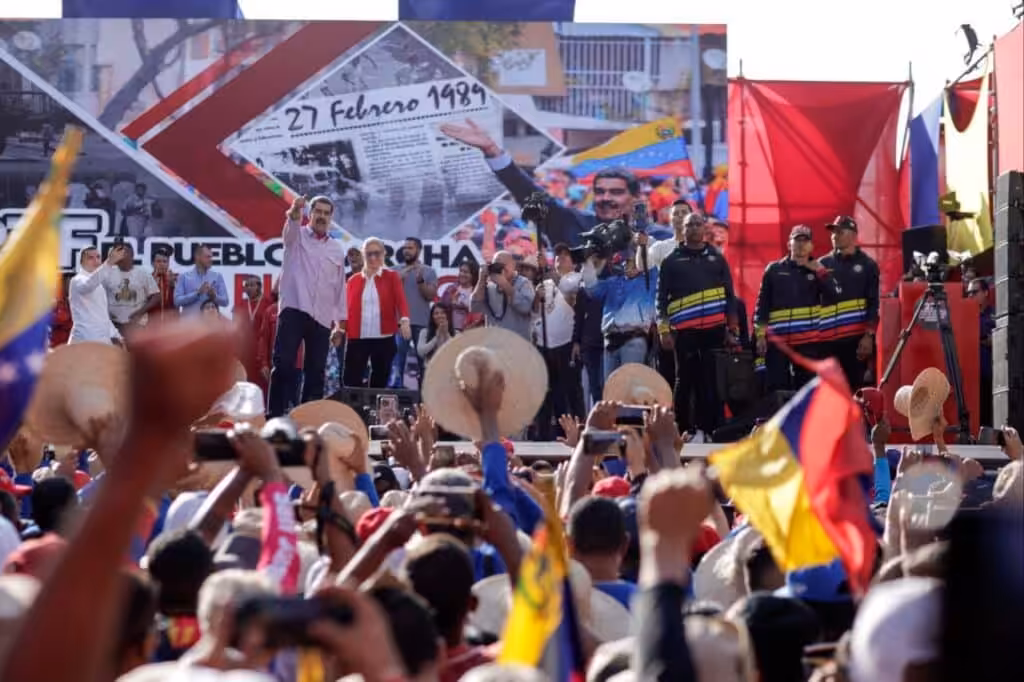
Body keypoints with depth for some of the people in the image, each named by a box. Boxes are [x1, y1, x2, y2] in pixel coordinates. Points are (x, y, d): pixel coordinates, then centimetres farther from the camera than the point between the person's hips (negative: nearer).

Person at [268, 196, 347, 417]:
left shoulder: (337, 249, 16)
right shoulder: (296, 236, 7)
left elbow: (340, 287, 17)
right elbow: (291, 225, -19)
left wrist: (340, 323, 12)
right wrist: (294, 212, -44)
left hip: (322, 318, 4)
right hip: (293, 310, -4)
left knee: (316, 371, 3)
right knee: (283, 364, -12)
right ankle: (273, 416, -11)